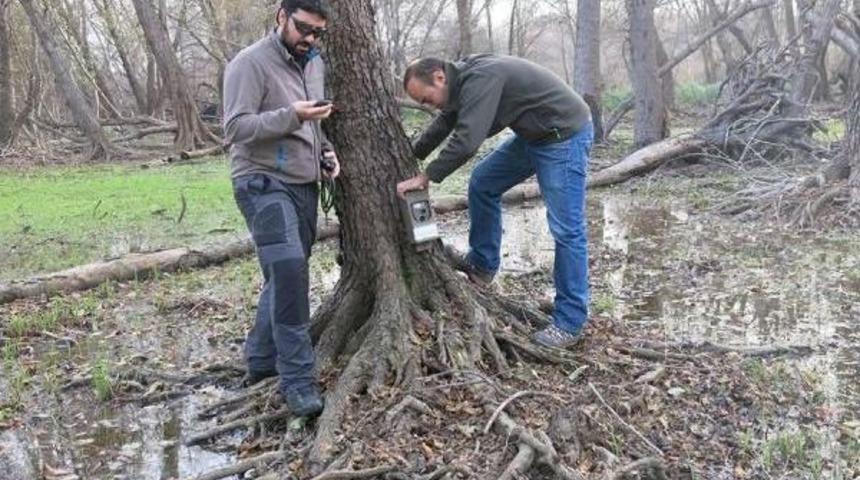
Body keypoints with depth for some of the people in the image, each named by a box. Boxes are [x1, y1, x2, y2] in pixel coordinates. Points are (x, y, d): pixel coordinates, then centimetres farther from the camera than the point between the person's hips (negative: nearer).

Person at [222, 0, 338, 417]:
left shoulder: (314, 64, 15)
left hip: (304, 184, 8)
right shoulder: (250, 63, -9)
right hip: (264, 183, -8)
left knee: (287, 274, 11)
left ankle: (261, 361, 24)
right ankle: (297, 378, -14)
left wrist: (326, 150, 7)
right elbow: (235, 129, -17)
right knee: (288, 268, -20)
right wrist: (291, 115, -27)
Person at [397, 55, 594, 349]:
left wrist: (425, 177, -20)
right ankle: (482, 265, 26)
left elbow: (466, 141, -31)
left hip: (565, 135, -10)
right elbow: (442, 126, 19)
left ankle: (569, 323, 0)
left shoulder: (481, 79, -26)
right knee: (483, 183, 12)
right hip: (533, 134, 10)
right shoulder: (463, 80, 5)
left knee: (566, 229, -8)